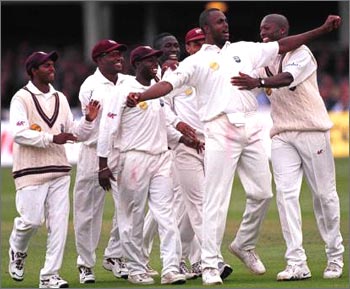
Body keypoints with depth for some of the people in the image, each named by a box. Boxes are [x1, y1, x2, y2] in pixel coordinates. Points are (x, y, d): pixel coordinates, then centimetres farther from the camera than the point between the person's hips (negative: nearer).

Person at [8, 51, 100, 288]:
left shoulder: (60, 99, 16)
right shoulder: (22, 98, -3)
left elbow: (74, 133, 17)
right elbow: (19, 134, -15)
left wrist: (89, 120, -2)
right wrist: (52, 138, -20)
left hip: (59, 171, 6)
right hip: (31, 171, -5)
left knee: (59, 223, -2)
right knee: (32, 220, -9)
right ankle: (18, 251, 24)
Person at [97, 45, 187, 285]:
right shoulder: (125, 91, -7)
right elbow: (108, 127, -10)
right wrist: (103, 164, -14)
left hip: (161, 158, 6)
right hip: (135, 158, -6)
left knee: (166, 213, -4)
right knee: (133, 218, 2)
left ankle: (171, 268, -9)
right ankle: (136, 270, 10)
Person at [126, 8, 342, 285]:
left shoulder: (243, 50, 18)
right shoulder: (196, 62, 4)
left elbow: (282, 46, 19)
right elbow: (170, 83, -9)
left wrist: (323, 30, 14)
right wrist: (140, 96, -28)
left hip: (251, 128, 5)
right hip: (220, 131, -5)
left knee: (262, 193, 7)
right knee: (216, 200, -8)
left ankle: (245, 245, 29)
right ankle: (209, 265, -7)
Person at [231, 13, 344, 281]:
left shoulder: (301, 53, -6)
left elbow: (287, 78, -26)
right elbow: (242, 84, 12)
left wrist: (258, 82, -43)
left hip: (312, 131, -5)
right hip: (282, 135, 5)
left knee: (324, 194, 1)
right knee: (286, 193, -9)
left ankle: (335, 256, 17)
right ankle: (297, 264, -13)